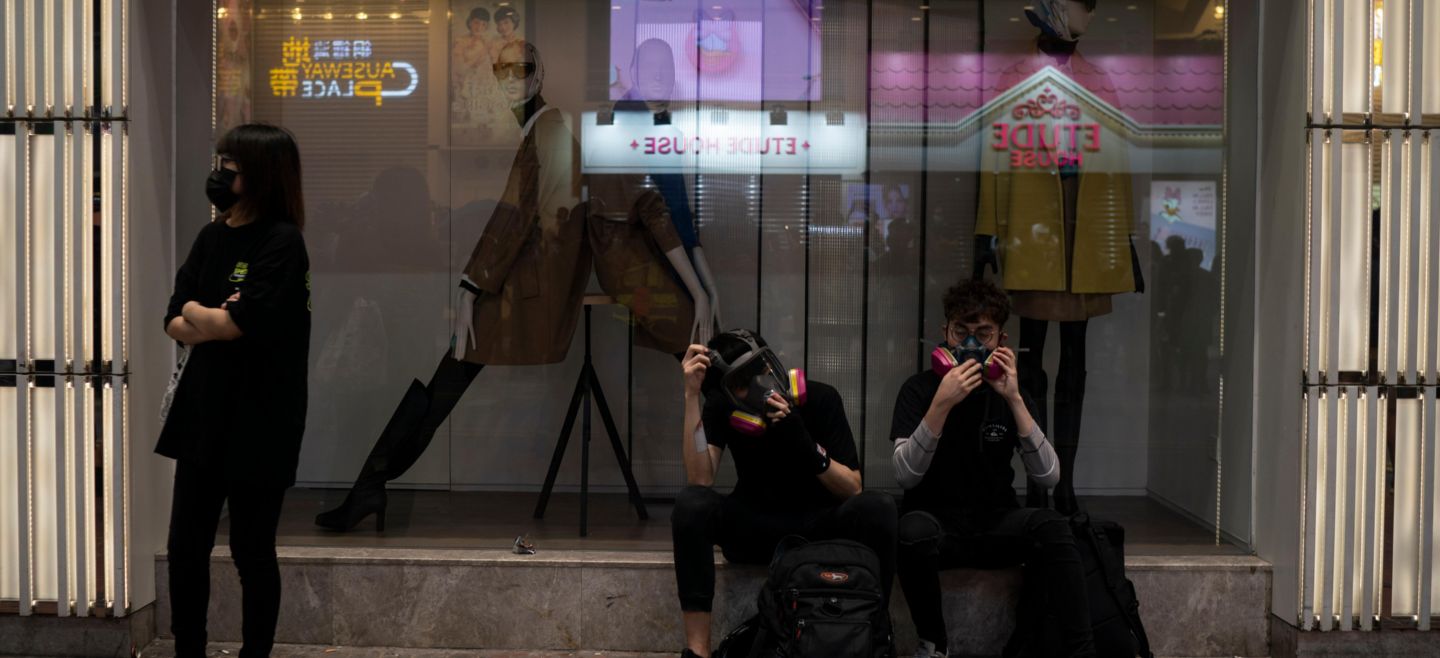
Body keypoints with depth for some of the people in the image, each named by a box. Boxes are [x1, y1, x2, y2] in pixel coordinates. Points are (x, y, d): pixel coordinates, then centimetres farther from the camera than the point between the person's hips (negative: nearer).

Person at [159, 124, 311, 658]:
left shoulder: (282, 242, -13)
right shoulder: (211, 237, 9)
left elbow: (240, 323, -21)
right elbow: (174, 323, 3)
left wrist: (194, 312, -3)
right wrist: (216, 323, -16)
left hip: (258, 423, -7)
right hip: (204, 413, 7)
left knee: (251, 552, 6)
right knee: (185, 547, 12)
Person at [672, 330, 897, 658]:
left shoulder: (820, 398, -13)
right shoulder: (721, 407, -9)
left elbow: (853, 489, -14)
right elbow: (699, 482, -24)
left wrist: (804, 444, -31)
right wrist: (692, 395, -28)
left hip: (818, 524, 0)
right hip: (754, 528, 1)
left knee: (877, 507, -32)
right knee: (690, 503, -30)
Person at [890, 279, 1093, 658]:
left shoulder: (1009, 394, 3)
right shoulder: (919, 389, -5)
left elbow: (1048, 477, -9)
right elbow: (905, 477, -18)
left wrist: (1014, 400, -18)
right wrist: (941, 404, -29)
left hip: (994, 526, 2)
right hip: (937, 524, -2)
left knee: (1050, 525, -29)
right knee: (913, 529, -36)